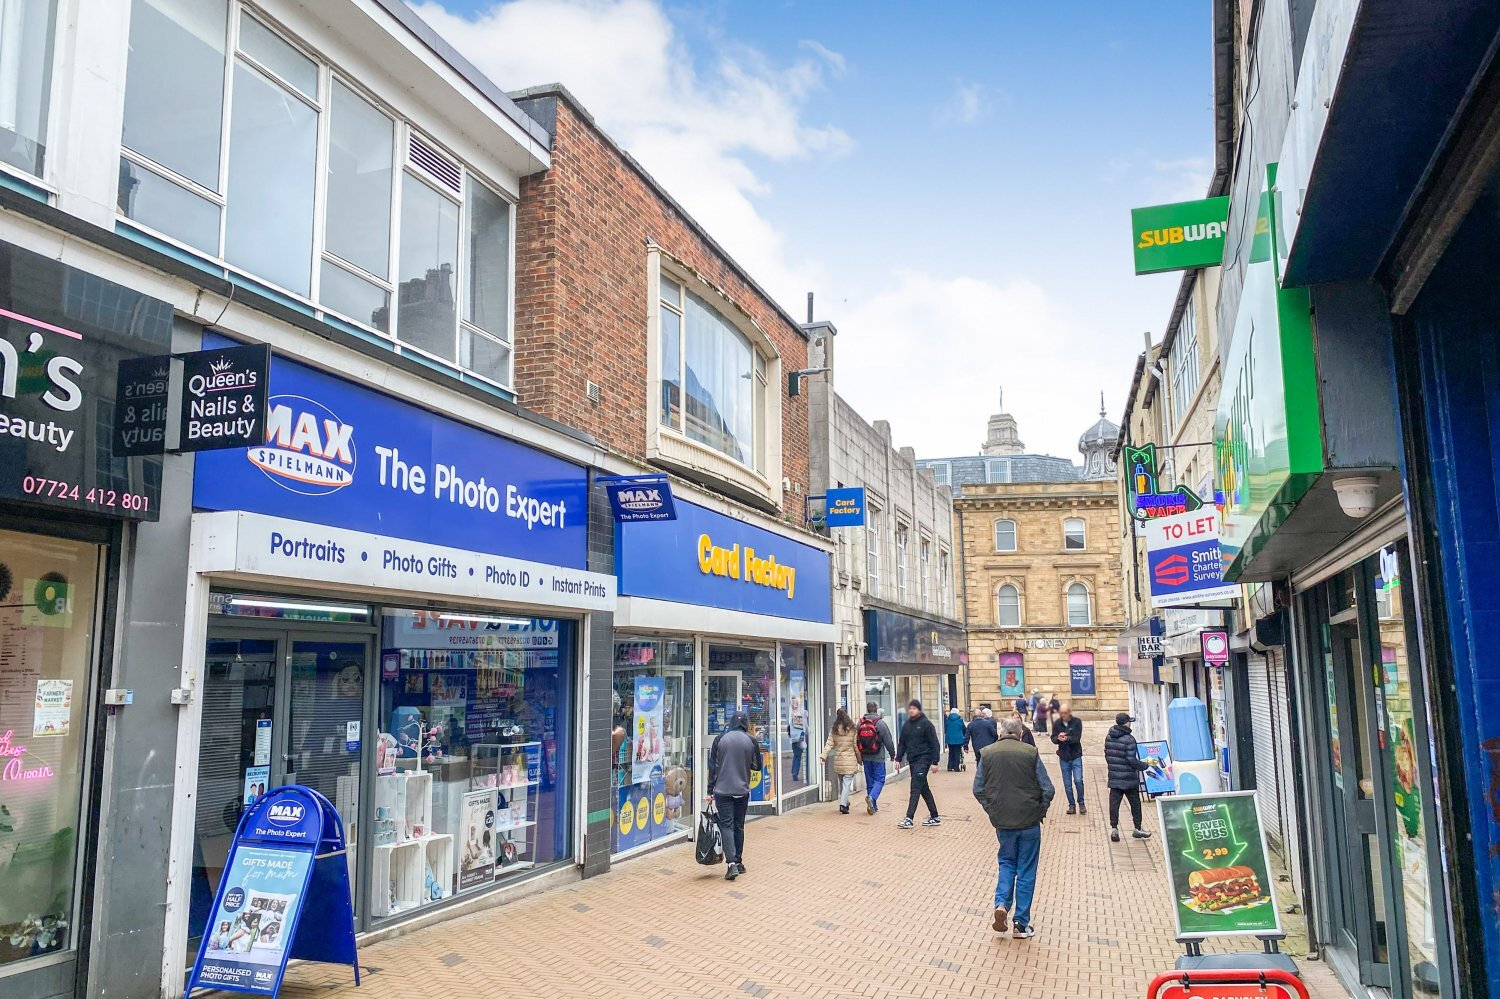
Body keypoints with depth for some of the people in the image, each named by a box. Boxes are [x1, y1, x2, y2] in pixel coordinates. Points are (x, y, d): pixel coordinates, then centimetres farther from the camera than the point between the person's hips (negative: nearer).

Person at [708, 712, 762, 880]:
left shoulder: (720, 739, -2)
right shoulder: (751, 741, -2)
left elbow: (712, 766, -1)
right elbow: (757, 766, 6)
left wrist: (710, 790, 4)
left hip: (722, 790, -1)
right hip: (742, 790, 1)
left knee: (726, 825, -1)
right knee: (739, 825, 14)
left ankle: (732, 863, -14)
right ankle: (738, 862, 19)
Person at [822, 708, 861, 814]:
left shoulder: (833, 730, 0)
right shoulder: (852, 729, -7)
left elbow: (829, 744, -6)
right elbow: (856, 745, -2)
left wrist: (824, 756, -7)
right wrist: (859, 759, 7)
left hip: (838, 761, 3)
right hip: (850, 760, -3)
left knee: (841, 783, 16)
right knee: (847, 782, -2)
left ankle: (845, 803, 27)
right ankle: (843, 805, -11)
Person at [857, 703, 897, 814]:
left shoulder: (860, 723, 2)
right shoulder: (881, 723, -11)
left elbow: (856, 741, 8)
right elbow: (888, 741, -7)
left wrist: (859, 757, 18)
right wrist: (892, 754, 8)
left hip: (866, 757, 4)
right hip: (878, 757, -4)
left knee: (869, 780, 13)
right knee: (879, 779, 1)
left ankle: (872, 805, 15)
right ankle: (871, 797, -22)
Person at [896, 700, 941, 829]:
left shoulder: (926, 724, -7)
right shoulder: (907, 725, 11)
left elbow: (934, 744, -9)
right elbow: (902, 743, 15)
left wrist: (935, 762, -13)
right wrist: (898, 759, 6)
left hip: (923, 760, -7)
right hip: (912, 761, 7)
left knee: (915, 788, -12)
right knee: (923, 789, 12)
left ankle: (909, 818, -15)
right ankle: (935, 817, 20)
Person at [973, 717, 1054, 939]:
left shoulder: (987, 754, -2)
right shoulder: (1031, 753, -8)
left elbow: (978, 789, 0)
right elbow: (1048, 789, -8)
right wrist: (1041, 811, 7)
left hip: (1002, 821, 2)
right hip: (1029, 821, -2)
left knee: (1007, 863, 21)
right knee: (1026, 871, 9)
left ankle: (1002, 904, 0)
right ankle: (1021, 924, 13)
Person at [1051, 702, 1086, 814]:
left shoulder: (1077, 722, -6)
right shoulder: (1057, 723, 0)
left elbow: (1077, 738, -15)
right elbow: (1053, 739, -3)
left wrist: (1067, 738, -34)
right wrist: (1058, 738, -26)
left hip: (1076, 756, -2)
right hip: (1064, 757, 2)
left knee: (1078, 780, -11)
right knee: (1067, 784, 6)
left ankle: (1081, 803, 9)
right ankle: (1072, 805, 18)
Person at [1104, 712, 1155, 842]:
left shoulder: (1108, 737, 4)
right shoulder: (1129, 739, -18)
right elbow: (1132, 760, -19)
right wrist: (1145, 765, -5)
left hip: (1114, 778, 5)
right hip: (1129, 778, -5)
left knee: (1114, 803, 4)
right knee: (1135, 803, 11)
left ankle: (1114, 828, 1)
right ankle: (1138, 829, 21)